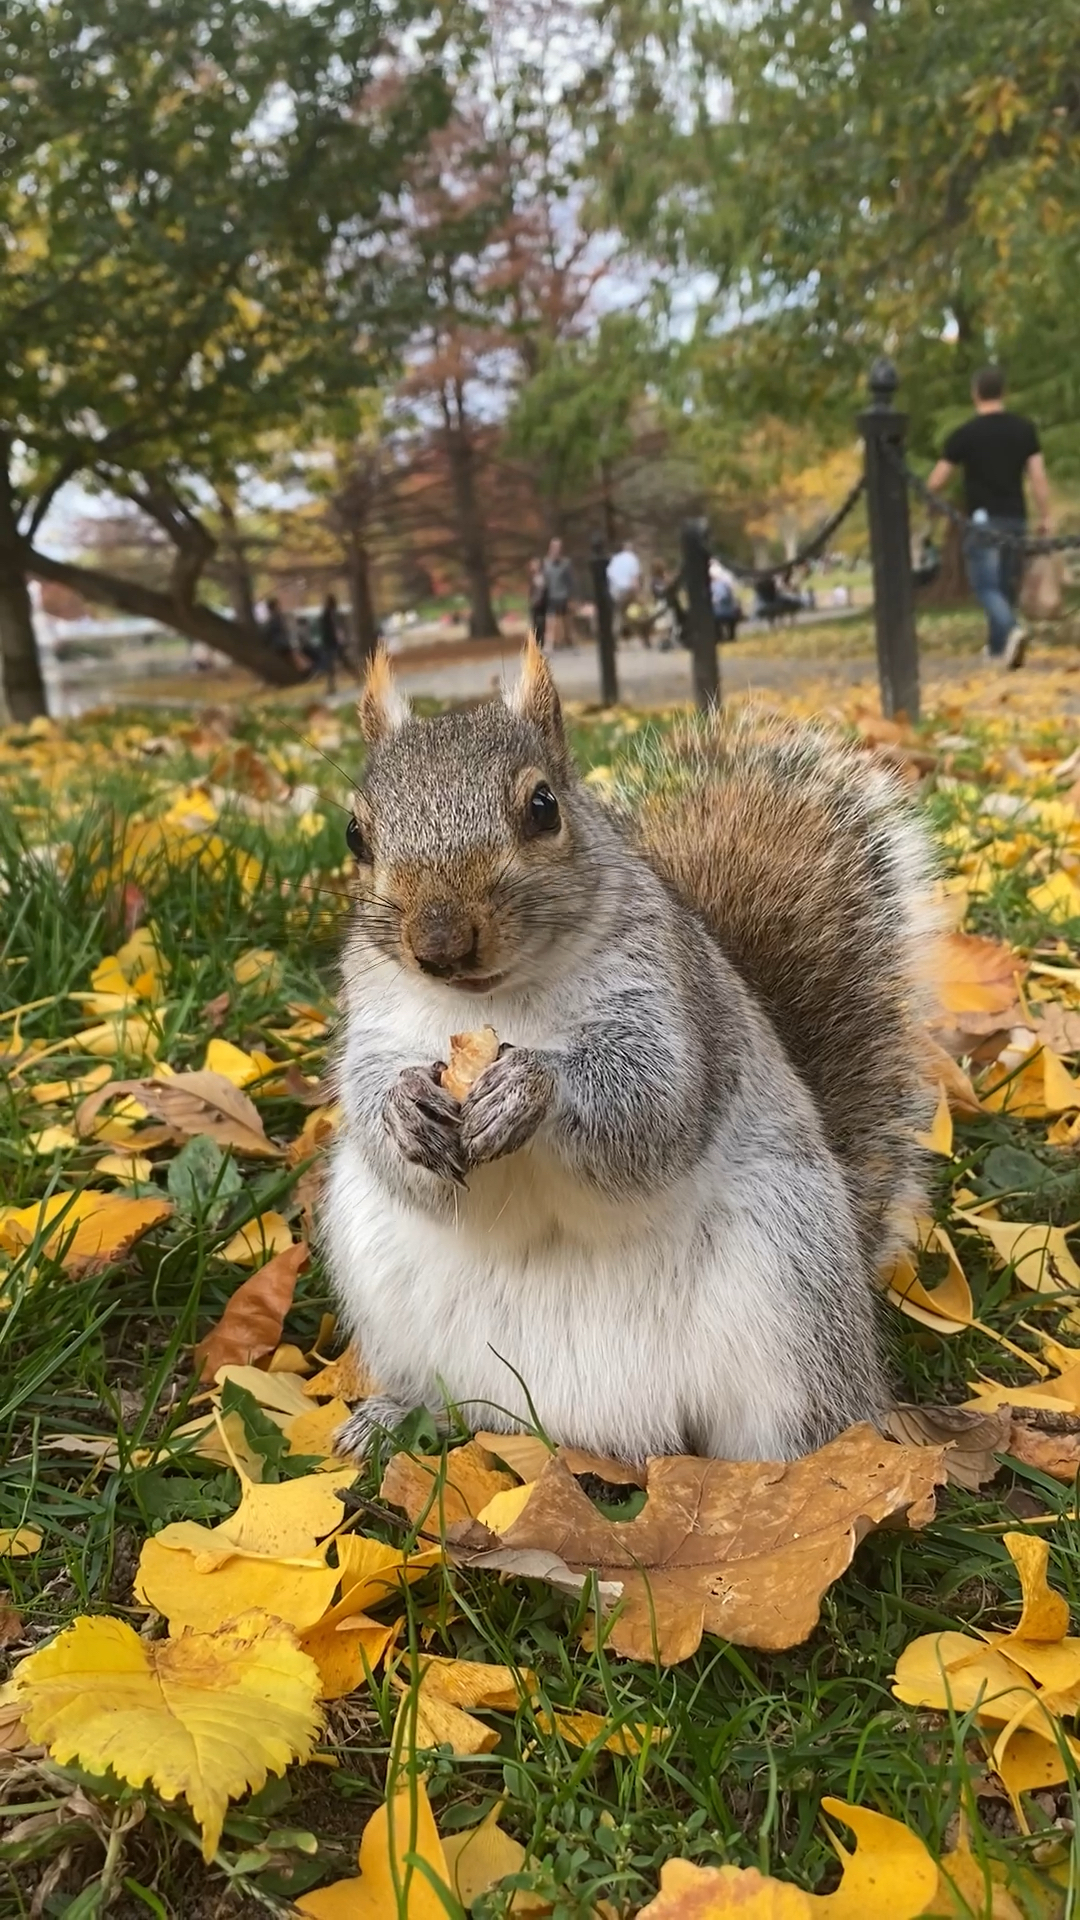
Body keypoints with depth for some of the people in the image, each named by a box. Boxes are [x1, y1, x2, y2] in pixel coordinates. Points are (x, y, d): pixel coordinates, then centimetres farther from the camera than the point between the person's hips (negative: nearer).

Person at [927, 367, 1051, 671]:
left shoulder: (964, 434, -6)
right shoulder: (1024, 428, 4)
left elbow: (936, 482, -3)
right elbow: (1038, 476, -1)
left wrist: (931, 501, 19)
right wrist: (1045, 516, 6)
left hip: (982, 520, -4)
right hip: (1015, 518, 4)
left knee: (986, 586, -4)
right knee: (1007, 584, 15)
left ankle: (1012, 630, -29)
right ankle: (997, 646, 23)